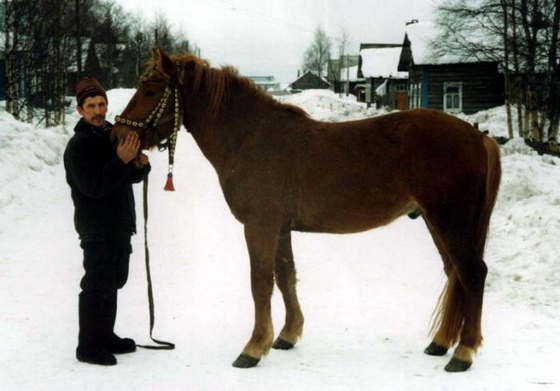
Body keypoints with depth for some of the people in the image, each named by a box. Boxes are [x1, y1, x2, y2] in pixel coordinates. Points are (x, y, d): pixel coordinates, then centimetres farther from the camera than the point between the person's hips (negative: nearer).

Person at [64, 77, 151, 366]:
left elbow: (131, 177, 17)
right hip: (97, 229, -8)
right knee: (97, 286, -6)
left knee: (113, 283, 17)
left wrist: (141, 165, -6)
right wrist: (121, 160, -30)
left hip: (121, 225, 8)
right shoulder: (78, 145, -14)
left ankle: (106, 336, 29)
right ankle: (88, 346, 1)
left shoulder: (114, 137, 9)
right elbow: (93, 186, -25)